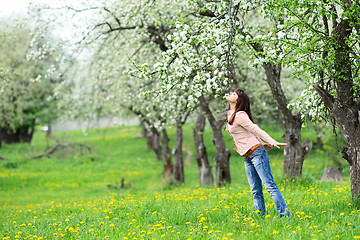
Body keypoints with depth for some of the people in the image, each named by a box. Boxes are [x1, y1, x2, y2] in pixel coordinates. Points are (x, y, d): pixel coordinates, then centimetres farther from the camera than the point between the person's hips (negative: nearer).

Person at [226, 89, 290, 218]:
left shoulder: (240, 115, -12)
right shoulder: (230, 115, 16)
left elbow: (255, 130, -18)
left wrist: (272, 142, -25)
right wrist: (262, 143, 17)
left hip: (256, 153, -9)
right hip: (247, 158, 9)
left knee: (269, 185, -12)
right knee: (255, 191, 6)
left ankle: (285, 214, -13)